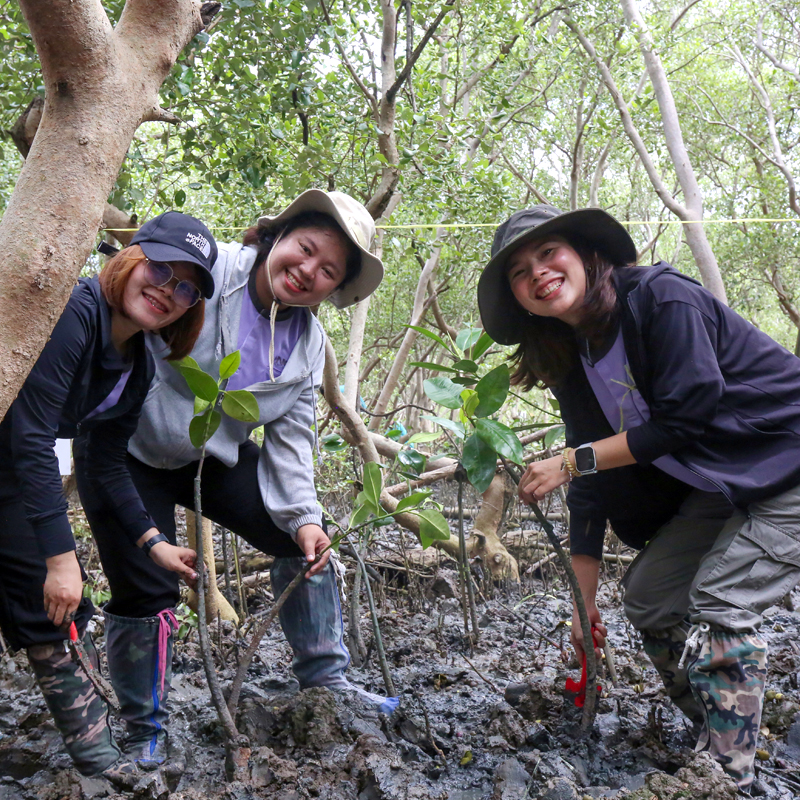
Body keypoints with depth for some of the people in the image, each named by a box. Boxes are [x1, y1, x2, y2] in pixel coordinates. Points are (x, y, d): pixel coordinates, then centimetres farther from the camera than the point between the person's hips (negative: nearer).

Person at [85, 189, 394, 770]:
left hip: (217, 456, 5)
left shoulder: (310, 343, -2)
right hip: (127, 449, -5)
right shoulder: (201, 270, -21)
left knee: (304, 540, -4)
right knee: (146, 591, -6)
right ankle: (145, 728, 19)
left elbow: (290, 435, 0)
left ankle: (325, 681, 13)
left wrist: (303, 516, -9)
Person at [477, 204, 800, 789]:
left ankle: (728, 774, -5)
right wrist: (584, 603, 3)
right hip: (722, 487, 8)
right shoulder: (572, 362, 1)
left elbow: (686, 418, -25)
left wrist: (570, 461, -21)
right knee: (648, 596, 3)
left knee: (718, 604, -19)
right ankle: (719, 735, 19)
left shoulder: (662, 297, -21)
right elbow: (591, 488, 2)